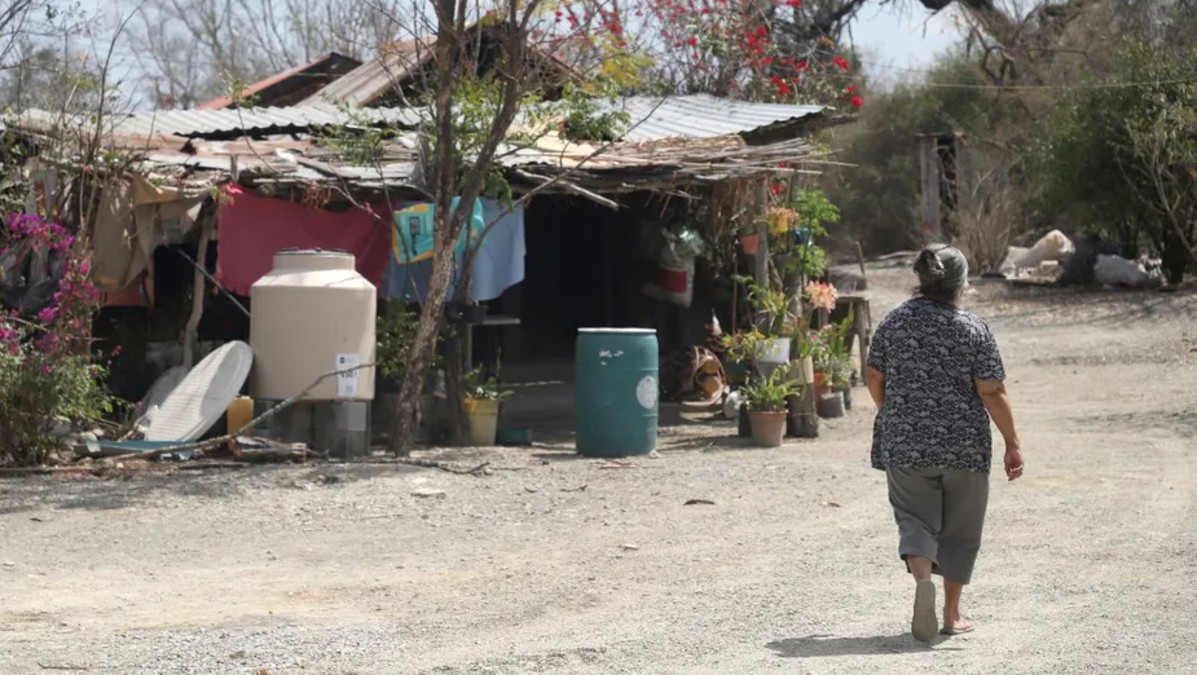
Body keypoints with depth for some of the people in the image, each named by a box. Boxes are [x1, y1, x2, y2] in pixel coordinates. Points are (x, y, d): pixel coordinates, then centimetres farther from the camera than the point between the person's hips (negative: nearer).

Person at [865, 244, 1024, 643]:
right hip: (963, 446, -2)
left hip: (904, 444, 2)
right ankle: (951, 613, 19)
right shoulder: (973, 330, -9)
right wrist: (1012, 444, -5)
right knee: (959, 527, 13)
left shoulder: (895, 322, 0)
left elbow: (874, 377, 7)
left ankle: (922, 578, -22)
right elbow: (992, 393, -12)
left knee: (915, 519, 7)